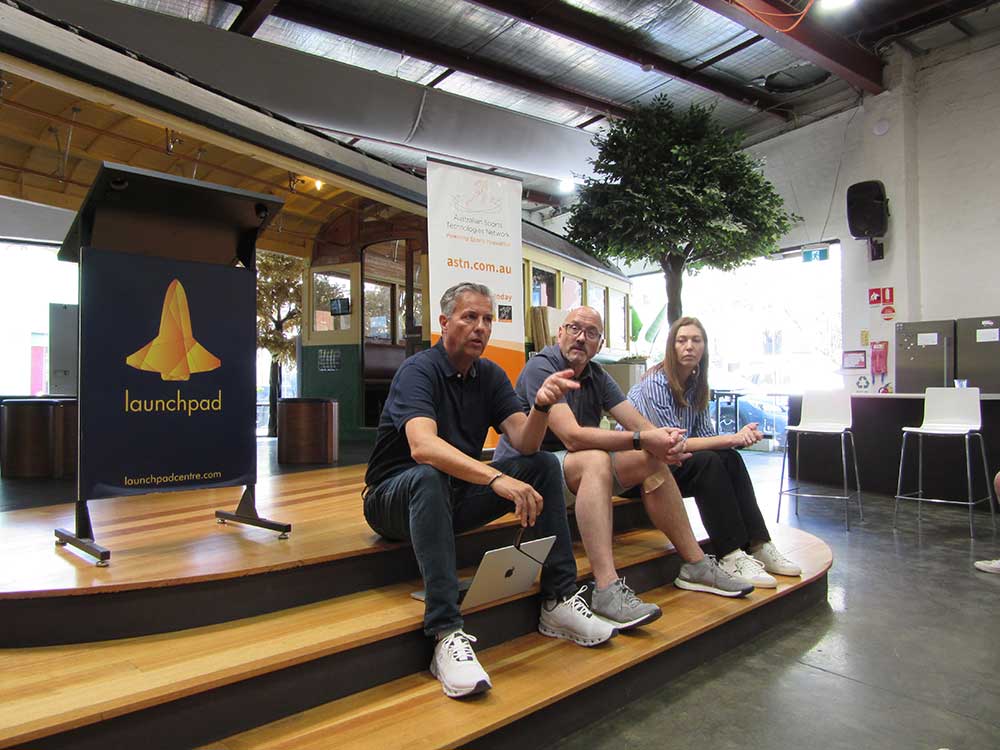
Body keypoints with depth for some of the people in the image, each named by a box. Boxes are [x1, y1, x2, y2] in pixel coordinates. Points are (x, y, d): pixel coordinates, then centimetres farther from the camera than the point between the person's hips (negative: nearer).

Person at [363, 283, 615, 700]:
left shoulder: (490, 376, 3)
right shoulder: (419, 370, -17)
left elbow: (525, 444, -10)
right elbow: (422, 447, -37)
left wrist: (541, 405, -30)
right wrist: (497, 478, -48)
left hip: (457, 494, 6)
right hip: (396, 496, -6)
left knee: (543, 465, -9)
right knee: (429, 478, -39)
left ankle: (558, 601, -8)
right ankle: (447, 634, -39)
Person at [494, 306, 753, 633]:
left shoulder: (596, 375, 9)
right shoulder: (541, 367, -16)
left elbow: (639, 423, 0)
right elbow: (572, 436, -28)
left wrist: (663, 441, -24)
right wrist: (642, 440, -29)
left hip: (578, 469, 8)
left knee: (652, 461, -3)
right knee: (595, 460, -34)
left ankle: (695, 565, 7)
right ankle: (607, 590, -41)